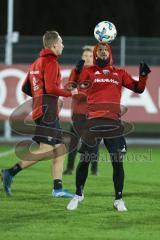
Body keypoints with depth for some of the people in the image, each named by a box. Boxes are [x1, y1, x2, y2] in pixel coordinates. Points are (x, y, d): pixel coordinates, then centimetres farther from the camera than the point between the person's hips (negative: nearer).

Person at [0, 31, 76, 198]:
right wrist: (69, 93, -10)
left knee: (60, 149, 9)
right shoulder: (51, 62, -9)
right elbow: (50, 87, -21)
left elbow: (25, 88, 19)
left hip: (40, 109, 10)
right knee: (46, 150, -14)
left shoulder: (37, 63, 19)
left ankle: (58, 188, 6)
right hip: (47, 111, -10)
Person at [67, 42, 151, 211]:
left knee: (117, 162, -3)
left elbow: (138, 88, 15)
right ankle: (78, 195, 21)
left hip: (113, 122, 1)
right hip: (93, 121, -1)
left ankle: (118, 199, 8)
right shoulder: (89, 72, 9)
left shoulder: (120, 73, 16)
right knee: (84, 160, 2)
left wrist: (143, 75, -2)